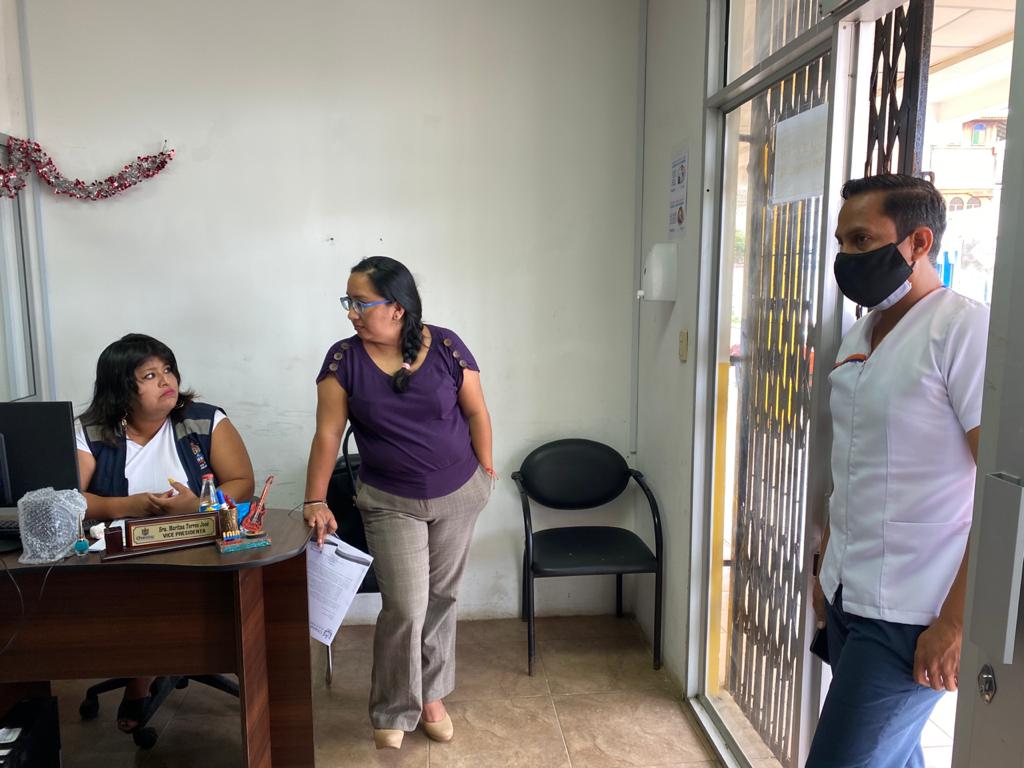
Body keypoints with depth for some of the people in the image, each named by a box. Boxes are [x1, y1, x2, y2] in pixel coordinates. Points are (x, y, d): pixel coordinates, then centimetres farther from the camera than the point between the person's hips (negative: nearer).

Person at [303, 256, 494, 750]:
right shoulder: (344, 359, -11)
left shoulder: (445, 347, -11)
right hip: (391, 503, -1)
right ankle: (393, 712, 19)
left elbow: (476, 412, -2)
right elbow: (327, 434, -11)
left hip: (458, 496, 1)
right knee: (405, 608, -6)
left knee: (440, 599, 14)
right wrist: (315, 501, -16)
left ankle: (432, 696, 36)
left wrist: (485, 471, 3)